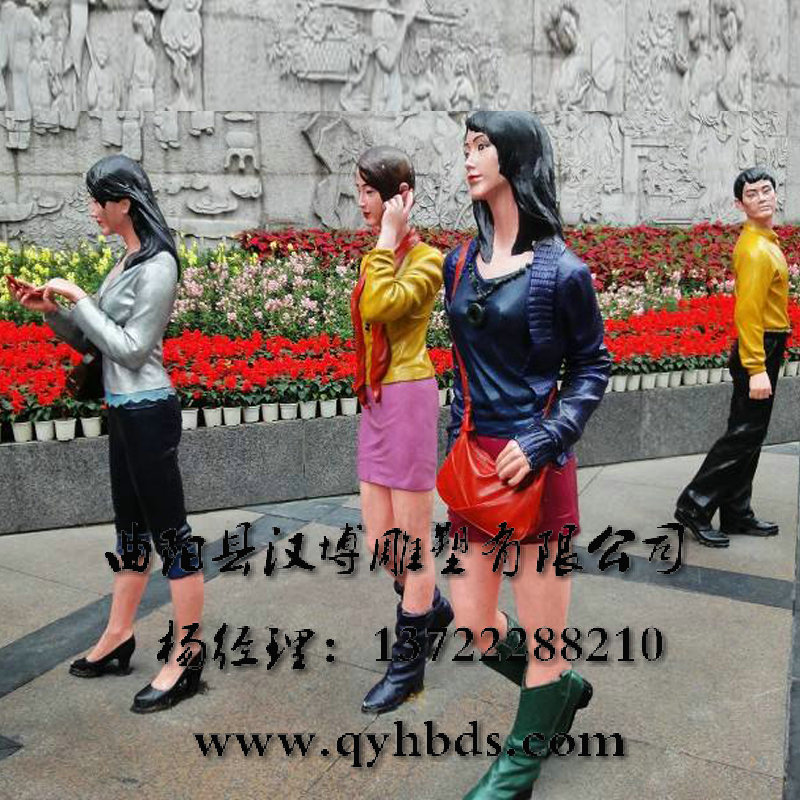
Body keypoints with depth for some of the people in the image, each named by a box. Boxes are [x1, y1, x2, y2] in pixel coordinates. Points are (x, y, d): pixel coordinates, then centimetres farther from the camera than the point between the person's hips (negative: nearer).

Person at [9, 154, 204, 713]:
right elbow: (93, 341, 16)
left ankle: (188, 657, 11)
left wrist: (79, 299, -13)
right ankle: (118, 639, 32)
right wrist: (52, 310, 1)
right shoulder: (128, 260, 12)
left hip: (147, 412, -9)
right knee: (131, 530, 18)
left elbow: (131, 350, -17)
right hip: (124, 411, 9)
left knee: (171, 532, -1)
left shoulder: (156, 266, -15)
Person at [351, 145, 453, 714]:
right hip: (376, 401, 8)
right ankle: (432, 607, 41)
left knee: (412, 542, 4)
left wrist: (389, 239, -19)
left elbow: (379, 307, -28)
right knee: (380, 539, 14)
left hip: (408, 400, -8)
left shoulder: (425, 259, -10)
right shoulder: (380, 256, 14)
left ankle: (409, 662, 19)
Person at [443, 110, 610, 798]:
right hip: (475, 462, 6)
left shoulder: (560, 269, -9)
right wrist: (457, 447, 15)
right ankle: (564, 688, 42)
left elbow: (593, 365, -2)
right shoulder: (461, 263, 8)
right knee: (473, 626, 13)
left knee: (542, 633, 9)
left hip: (535, 464, -6)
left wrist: (543, 441, -15)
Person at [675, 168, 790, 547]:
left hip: (761, 351, 10)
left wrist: (762, 363, 20)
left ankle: (737, 514, 22)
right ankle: (694, 506, 2)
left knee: (749, 437, 13)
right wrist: (757, 370, -27)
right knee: (742, 437, -6)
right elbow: (748, 312, -24)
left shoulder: (761, 242, 14)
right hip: (758, 354, -10)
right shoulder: (756, 250, -18)